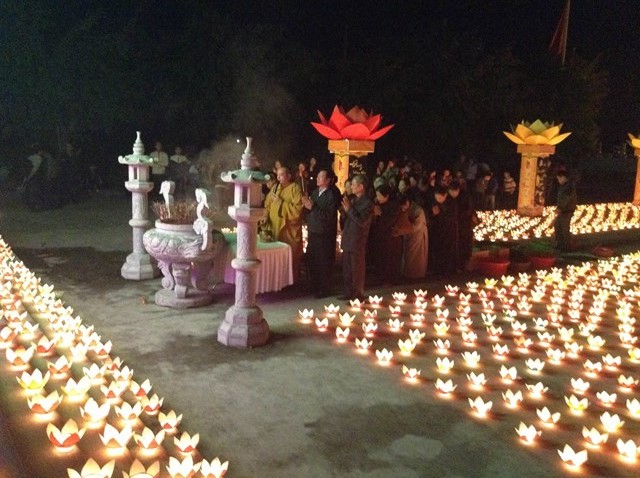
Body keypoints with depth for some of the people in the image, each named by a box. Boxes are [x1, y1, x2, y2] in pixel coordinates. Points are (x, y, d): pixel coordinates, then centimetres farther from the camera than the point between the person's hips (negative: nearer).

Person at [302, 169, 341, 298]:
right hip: (313, 232, 7)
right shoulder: (315, 192, 10)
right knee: (311, 261, 11)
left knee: (324, 263, 3)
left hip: (324, 235, -7)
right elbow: (310, 211, 13)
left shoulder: (332, 195, -13)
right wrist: (306, 204, -8)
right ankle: (314, 286, 27)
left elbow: (329, 215, -22)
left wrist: (312, 207, -22)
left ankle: (324, 290, 15)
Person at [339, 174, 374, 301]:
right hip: (348, 240, 8)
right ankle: (348, 293, 25)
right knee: (346, 269, 14)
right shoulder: (353, 200, 11)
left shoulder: (367, 202, -12)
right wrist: (345, 210, 1)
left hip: (357, 242, -8)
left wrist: (349, 209, -18)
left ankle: (358, 295, 12)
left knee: (356, 270, 1)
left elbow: (362, 221, -21)